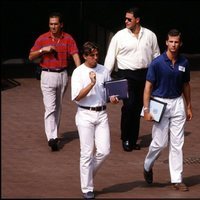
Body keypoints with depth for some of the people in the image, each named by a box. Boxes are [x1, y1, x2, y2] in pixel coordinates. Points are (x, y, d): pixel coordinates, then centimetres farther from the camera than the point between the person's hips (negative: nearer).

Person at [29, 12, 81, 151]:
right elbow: (31, 57, 2)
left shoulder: (68, 39, 0)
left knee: (58, 107, 14)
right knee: (50, 108, -12)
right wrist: (42, 50, -16)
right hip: (48, 75, -2)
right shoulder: (42, 39, -2)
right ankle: (52, 138, -20)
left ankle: (54, 134, 27)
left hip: (63, 75, 2)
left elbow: (75, 55, -11)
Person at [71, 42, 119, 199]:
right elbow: (77, 97, -11)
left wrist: (113, 98, -9)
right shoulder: (78, 72, -4)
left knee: (104, 150, -3)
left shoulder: (104, 71, 7)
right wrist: (92, 83, -21)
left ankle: (88, 173, 24)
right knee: (87, 153, 0)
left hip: (101, 114, 4)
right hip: (85, 115, -3)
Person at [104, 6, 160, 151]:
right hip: (126, 74, -3)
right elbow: (110, 57, 1)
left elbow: (156, 55, 12)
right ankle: (126, 139, 0)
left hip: (144, 74, 3)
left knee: (138, 107, 7)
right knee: (129, 105, -15)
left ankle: (133, 140, 18)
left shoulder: (150, 35, 4)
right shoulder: (119, 36, -1)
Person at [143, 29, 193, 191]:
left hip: (177, 104, 4)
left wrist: (189, 106, 17)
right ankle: (148, 166, 27)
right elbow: (148, 86, -9)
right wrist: (146, 109, -13)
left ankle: (177, 180, 7)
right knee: (160, 142, -2)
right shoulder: (157, 63, -11)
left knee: (177, 143, 3)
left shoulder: (184, 63, 2)